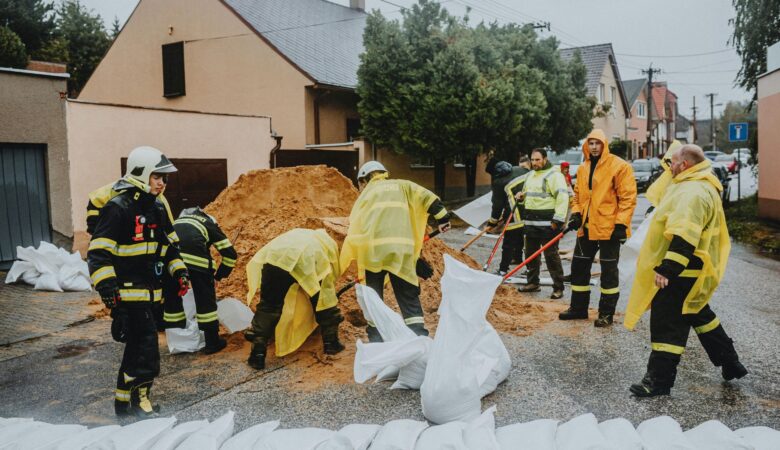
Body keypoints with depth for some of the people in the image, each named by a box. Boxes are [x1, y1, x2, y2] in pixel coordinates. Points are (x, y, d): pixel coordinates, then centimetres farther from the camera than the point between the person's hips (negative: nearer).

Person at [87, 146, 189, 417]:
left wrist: (179, 271, 12)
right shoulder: (118, 208, -15)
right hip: (127, 291, -9)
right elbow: (98, 252, -19)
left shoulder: (156, 209, 12)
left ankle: (124, 400, 28)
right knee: (146, 344, -8)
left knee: (137, 344, 15)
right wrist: (106, 286, -27)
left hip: (149, 290, 9)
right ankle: (140, 397, 10)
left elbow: (167, 246, 23)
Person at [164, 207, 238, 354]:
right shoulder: (211, 225, 29)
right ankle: (212, 341, 16)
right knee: (205, 297, 10)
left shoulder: (179, 221, 41)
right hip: (194, 254, -4)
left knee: (172, 295, 21)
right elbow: (230, 253, 21)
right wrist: (219, 274, 31)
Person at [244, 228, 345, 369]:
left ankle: (258, 354, 8)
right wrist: (328, 293, 55)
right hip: (308, 261, -2)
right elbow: (333, 274, 40)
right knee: (325, 302, 22)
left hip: (276, 258, 2)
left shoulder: (296, 234, 48)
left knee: (269, 306, 12)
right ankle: (331, 343, 33)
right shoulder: (328, 242, 40)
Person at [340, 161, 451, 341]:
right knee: (409, 296, 8)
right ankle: (420, 336, -1)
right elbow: (427, 197, 9)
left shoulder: (366, 194, 23)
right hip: (401, 249, 1)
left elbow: (354, 228, 18)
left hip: (373, 249, 0)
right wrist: (442, 217, 13)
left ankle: (376, 337, 14)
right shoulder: (401, 185, 23)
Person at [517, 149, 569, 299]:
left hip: (547, 223, -8)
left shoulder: (553, 175, -10)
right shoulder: (530, 175, 17)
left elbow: (562, 197, -17)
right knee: (530, 254, 14)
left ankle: (558, 288, 2)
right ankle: (533, 283, 26)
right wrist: (521, 196, 6)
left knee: (551, 255, -5)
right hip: (531, 222, 8)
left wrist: (558, 220, -22)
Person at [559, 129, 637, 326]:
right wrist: (576, 214, 3)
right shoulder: (582, 169, 11)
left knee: (609, 271, 3)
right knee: (579, 267, 12)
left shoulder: (619, 166, -9)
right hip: (586, 228, 7)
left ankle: (606, 313, 13)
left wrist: (621, 224, -17)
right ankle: (578, 307, 26)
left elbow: (628, 197, -12)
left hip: (609, 228, -7)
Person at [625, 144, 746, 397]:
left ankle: (659, 380, 6)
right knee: (699, 315, 25)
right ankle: (730, 364, 37)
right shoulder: (702, 188, 14)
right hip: (691, 272, 11)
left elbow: (684, 238, -32)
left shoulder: (692, 192, -22)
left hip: (679, 274, -11)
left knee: (667, 324, -3)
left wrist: (667, 269, -33)